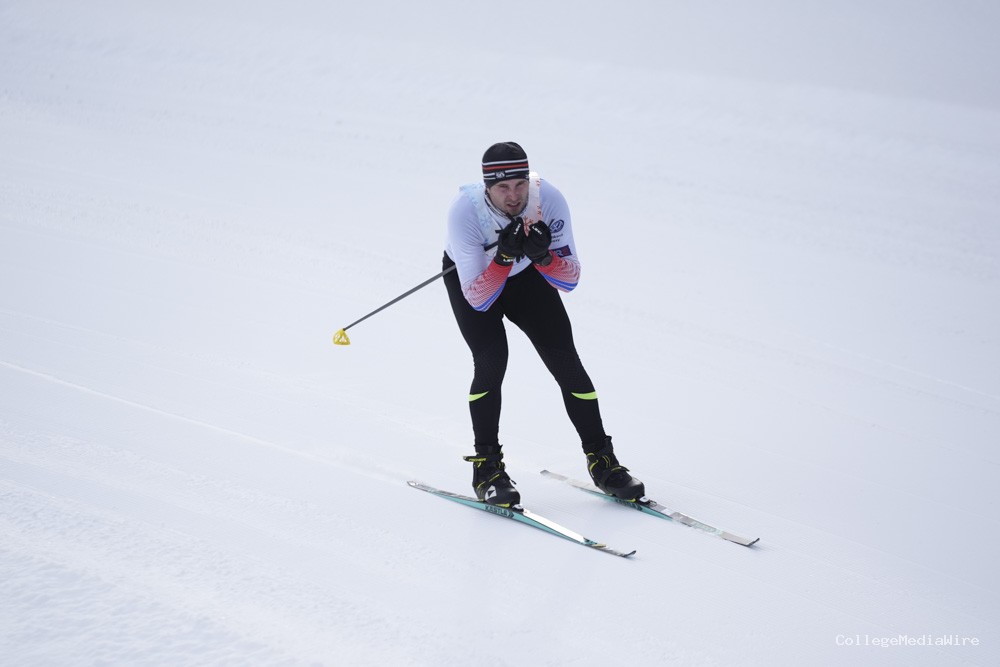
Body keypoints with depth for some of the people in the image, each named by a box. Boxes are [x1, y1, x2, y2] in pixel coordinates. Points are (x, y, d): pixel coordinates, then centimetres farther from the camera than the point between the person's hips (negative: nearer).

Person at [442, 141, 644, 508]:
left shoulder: (548, 199, -32)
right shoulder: (465, 211, -37)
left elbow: (570, 280, -26)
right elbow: (477, 299, -35)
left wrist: (543, 256, -45)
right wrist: (503, 257, -50)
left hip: (526, 274, 2)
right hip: (471, 275, -2)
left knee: (565, 359, -7)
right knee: (491, 360, -22)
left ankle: (601, 459, 6)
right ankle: (486, 467, -8)